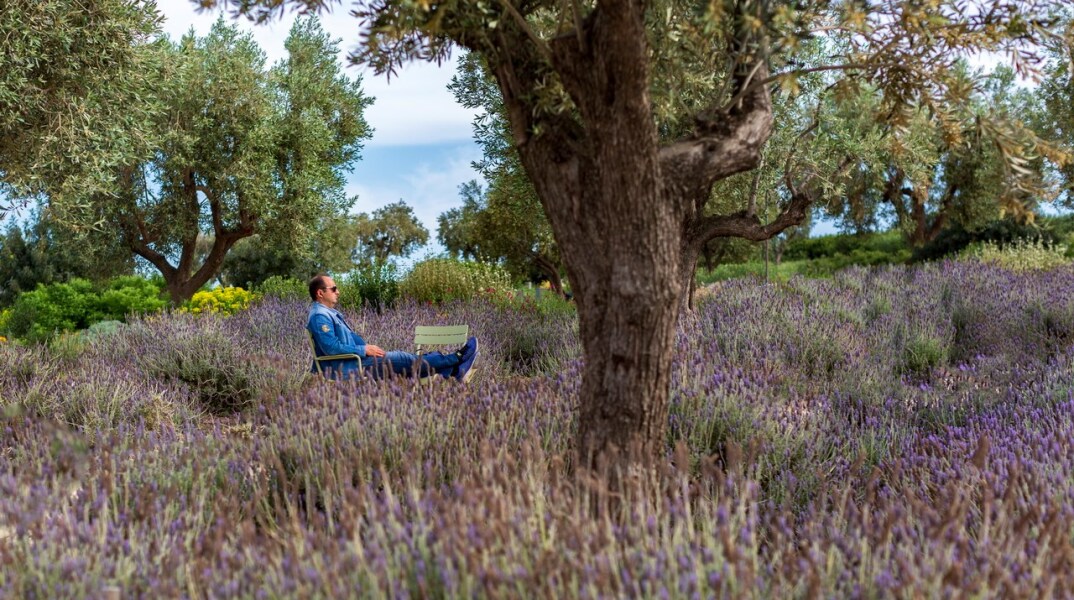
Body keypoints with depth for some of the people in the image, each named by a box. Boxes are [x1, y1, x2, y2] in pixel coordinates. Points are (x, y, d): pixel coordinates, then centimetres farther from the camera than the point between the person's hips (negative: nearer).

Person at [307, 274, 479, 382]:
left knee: (401, 358, 2)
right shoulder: (320, 316, -16)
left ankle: (453, 372, -3)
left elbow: (351, 336, 24)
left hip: (354, 361, 10)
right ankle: (456, 359, -2)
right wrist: (365, 350, -17)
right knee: (402, 359, -9)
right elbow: (331, 347, -25)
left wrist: (368, 348, 6)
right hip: (345, 369, -10)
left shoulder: (330, 313, 19)